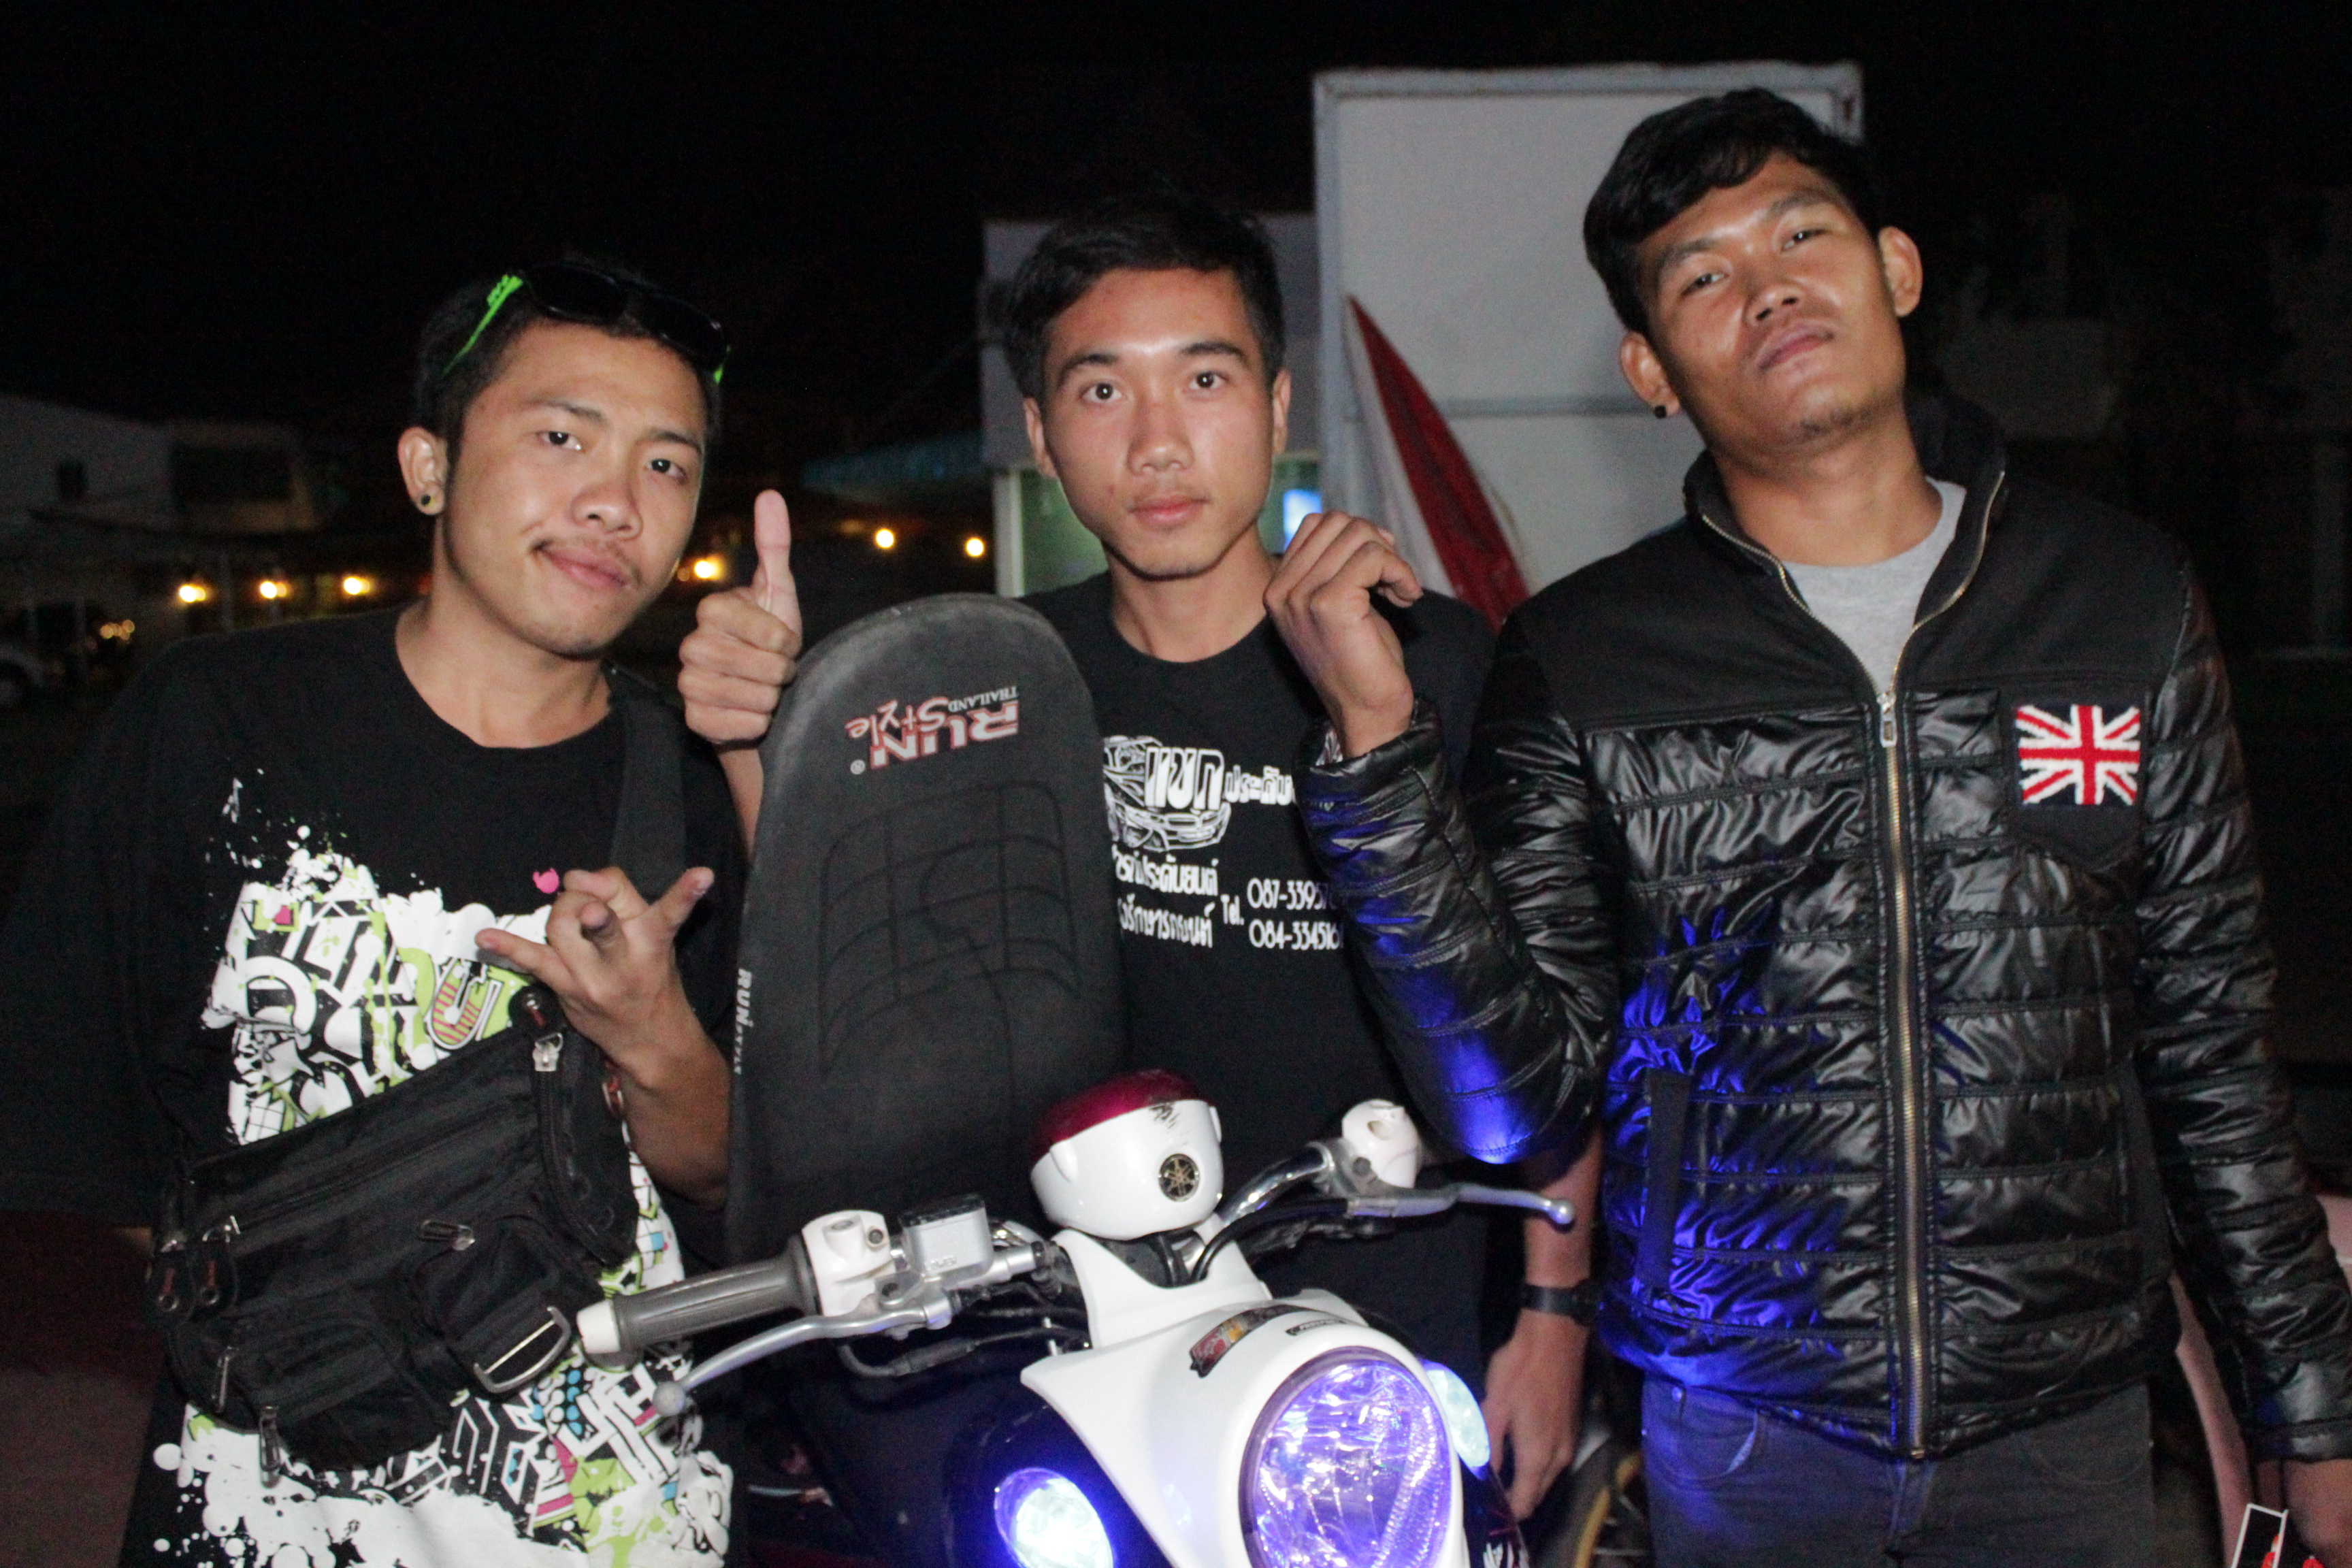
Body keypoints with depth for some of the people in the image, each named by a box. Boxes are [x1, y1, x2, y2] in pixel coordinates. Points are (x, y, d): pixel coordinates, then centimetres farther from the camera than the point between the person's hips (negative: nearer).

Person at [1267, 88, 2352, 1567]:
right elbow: (1516, 1095, -11)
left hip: (2069, 1413, 2)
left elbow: (2216, 1044, 5)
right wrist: (1379, 738, -20)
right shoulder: (1580, 658, -5)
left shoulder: (2124, 598, 0)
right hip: (1738, 1428, -1)